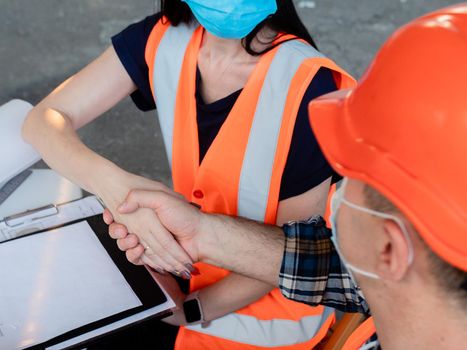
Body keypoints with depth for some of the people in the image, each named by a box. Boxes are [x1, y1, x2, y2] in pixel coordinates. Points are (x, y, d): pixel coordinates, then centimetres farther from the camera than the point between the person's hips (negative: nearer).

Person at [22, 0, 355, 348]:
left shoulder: (306, 82, -25)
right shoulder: (164, 40, -12)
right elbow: (45, 119, -13)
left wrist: (189, 310, -16)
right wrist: (115, 185, -32)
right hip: (190, 271, 4)